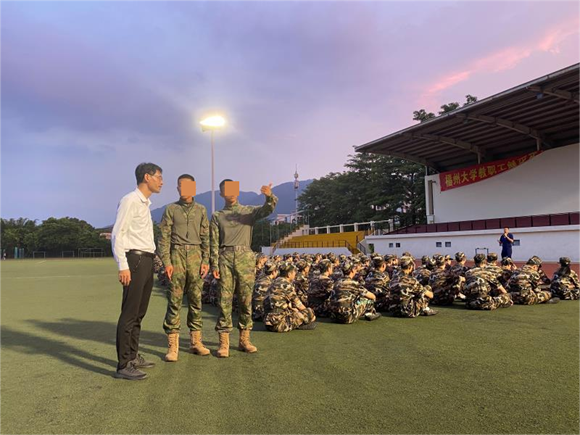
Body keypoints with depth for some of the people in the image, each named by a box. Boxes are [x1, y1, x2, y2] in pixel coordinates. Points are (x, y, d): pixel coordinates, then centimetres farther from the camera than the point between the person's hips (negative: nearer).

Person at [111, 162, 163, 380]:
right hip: (135, 260, -9)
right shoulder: (130, 200, -9)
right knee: (130, 313, -7)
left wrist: (151, 261, 11)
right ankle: (123, 365, -2)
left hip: (147, 261, 9)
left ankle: (133, 356, 26)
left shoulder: (145, 203, 18)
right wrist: (123, 266, -20)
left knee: (139, 313, 15)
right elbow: (117, 234, -15)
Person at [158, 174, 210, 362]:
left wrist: (206, 261, 1)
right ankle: (172, 345, 3)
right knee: (175, 299, -3)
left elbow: (205, 238, 9)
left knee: (196, 299, 5)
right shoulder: (170, 209, 5)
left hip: (196, 256, 2)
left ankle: (195, 341, 15)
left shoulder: (201, 210, 10)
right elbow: (164, 237, 0)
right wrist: (166, 262, -8)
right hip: (177, 254, -2)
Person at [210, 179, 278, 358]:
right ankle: (224, 342, 0)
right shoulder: (217, 216, 14)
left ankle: (244, 339, 12)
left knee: (246, 299, 3)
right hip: (225, 258, 0)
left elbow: (267, 209, -6)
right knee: (225, 299, -3)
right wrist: (214, 265, -3)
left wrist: (270, 196, -28)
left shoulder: (249, 211, 14)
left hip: (245, 257, 1)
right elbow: (213, 243, 7)